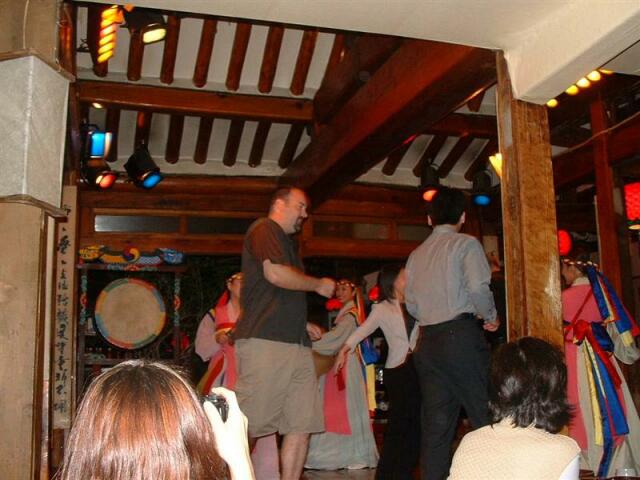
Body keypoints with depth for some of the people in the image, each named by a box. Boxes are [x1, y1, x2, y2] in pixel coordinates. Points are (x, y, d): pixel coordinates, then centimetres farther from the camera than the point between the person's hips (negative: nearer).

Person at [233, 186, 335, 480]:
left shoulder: (288, 243, 27)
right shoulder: (264, 229, 0)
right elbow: (275, 273, -17)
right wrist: (319, 285, -3)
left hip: (296, 344, 9)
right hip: (265, 342, -9)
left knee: (302, 425, 4)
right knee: (248, 425, -7)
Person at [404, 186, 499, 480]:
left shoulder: (416, 254, 16)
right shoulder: (465, 244, 0)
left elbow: (411, 306, 12)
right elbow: (478, 287, -14)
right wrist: (490, 317, 1)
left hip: (428, 340, 6)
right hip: (461, 335, -6)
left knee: (435, 423, 7)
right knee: (484, 415, -1)